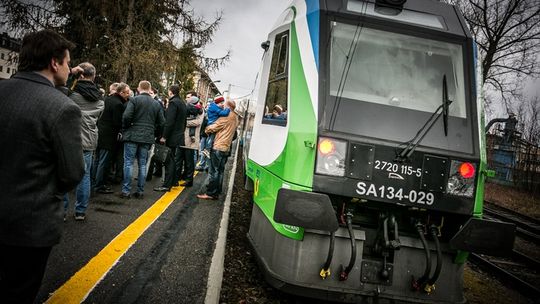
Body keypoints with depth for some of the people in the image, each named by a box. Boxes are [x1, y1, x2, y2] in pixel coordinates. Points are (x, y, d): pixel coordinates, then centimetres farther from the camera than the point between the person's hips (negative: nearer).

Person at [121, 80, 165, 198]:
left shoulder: (134, 100, -5)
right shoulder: (156, 104, 9)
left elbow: (126, 116, -15)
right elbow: (162, 123, 8)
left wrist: (125, 128, 2)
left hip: (132, 136, -4)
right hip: (148, 138, 4)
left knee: (128, 163, 1)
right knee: (142, 164, 9)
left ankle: (126, 190, 0)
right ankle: (140, 191, 12)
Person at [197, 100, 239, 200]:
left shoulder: (226, 116, -14)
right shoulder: (235, 118, 12)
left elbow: (214, 127, -12)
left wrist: (206, 130, 5)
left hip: (218, 147, -8)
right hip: (226, 148, 8)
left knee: (214, 171, -5)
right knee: (220, 171, 11)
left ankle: (210, 193, -2)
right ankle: (216, 193, 16)